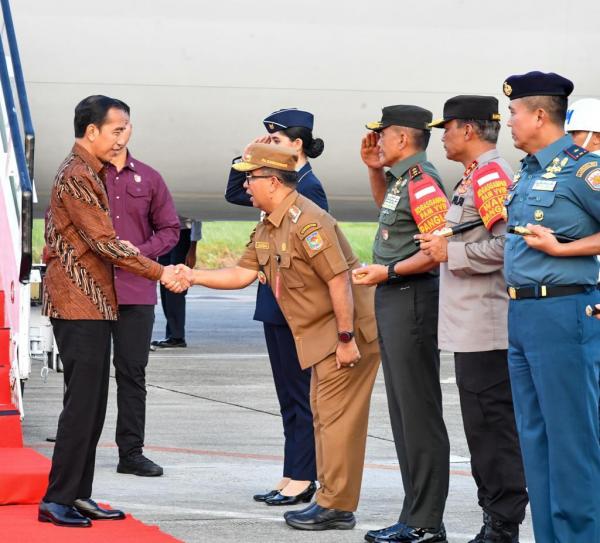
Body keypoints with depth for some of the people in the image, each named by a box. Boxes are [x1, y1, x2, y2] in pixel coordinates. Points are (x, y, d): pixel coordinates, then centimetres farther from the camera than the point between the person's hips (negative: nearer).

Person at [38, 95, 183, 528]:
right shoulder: (76, 176, -14)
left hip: (93, 305, 10)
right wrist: (159, 273, -15)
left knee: (92, 404, 10)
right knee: (82, 403, -10)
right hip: (80, 304, -10)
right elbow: (104, 243, -19)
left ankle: (78, 495, 13)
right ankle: (57, 500, -9)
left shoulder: (88, 173, 19)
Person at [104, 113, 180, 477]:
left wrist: (141, 251, -4)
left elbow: (170, 229, 14)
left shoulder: (148, 178, 12)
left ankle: (131, 452, 9)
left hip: (136, 289, 2)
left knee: (133, 372, 4)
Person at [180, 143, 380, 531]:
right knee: (324, 415, 14)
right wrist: (193, 276, 6)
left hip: (349, 330, -11)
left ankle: (336, 508, -4)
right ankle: (332, 501, 21)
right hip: (321, 335, 11)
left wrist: (346, 338, -23)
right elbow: (243, 274, 14)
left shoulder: (306, 222, -21)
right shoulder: (267, 229, 11)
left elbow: (339, 280, -23)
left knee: (337, 418, -8)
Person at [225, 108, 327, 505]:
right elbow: (234, 193, 20)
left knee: (300, 393, -3)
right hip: (277, 303, 9)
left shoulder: (308, 186, -13)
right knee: (288, 393, 12)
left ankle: (302, 480, 1)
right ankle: (292, 477, 17)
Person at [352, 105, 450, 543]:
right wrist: (374, 169, 22)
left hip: (413, 300, -11)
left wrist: (389, 271, -19)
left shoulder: (422, 181, -15)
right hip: (393, 299, 11)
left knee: (419, 413, -8)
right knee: (404, 412, 12)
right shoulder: (402, 179, 14)